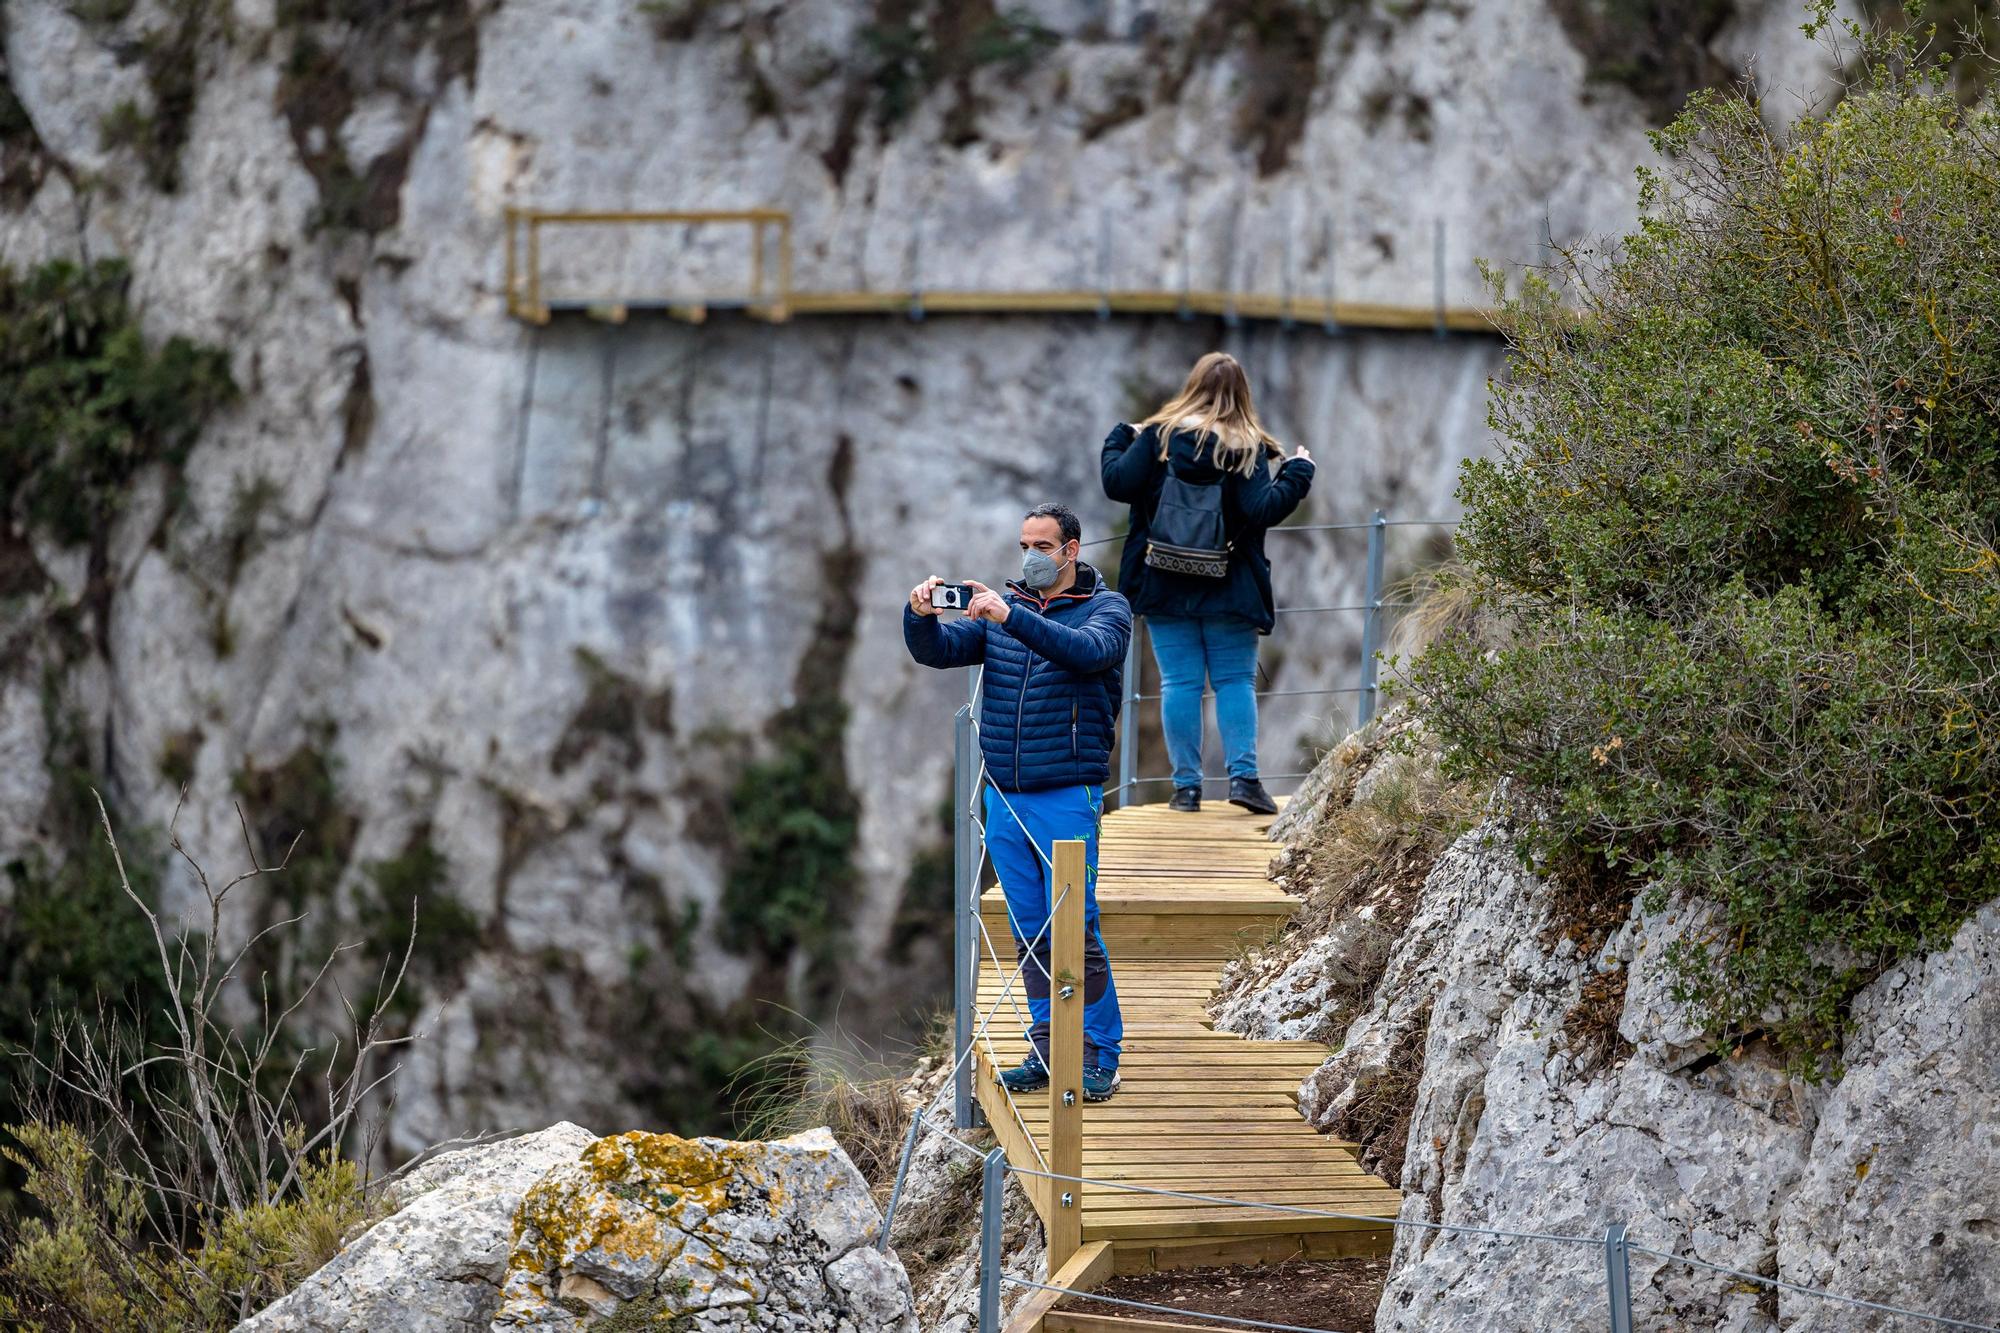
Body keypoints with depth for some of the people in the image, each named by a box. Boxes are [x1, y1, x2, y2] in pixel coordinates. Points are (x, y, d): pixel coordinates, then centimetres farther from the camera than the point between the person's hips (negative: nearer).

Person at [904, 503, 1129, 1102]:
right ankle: (1047, 1049, 15)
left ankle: (1099, 1057, -2)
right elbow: (938, 651, 4)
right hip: (1003, 795, 5)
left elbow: (1086, 650, -22)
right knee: (1030, 933, 8)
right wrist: (920, 615, -18)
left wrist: (1010, 616, -32)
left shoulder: (1106, 608, 0)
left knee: (1076, 929, -8)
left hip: (1068, 794, -5)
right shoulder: (1000, 607, 14)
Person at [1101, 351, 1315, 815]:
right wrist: (1297, 474, 1)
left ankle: (1186, 785, 2)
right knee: (1236, 681, 7)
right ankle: (1243, 775, -5)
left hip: (1163, 585, 1)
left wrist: (1119, 439, 13)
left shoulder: (1158, 435, -3)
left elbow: (1118, 484, -5)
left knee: (1179, 682, 3)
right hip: (1228, 592, -1)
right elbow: (1262, 510, -14)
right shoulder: (1246, 448, -6)